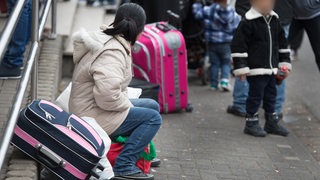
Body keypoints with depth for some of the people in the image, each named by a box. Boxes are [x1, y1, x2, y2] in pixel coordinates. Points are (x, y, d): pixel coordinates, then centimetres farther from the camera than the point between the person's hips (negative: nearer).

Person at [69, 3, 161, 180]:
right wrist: (127, 104, -19)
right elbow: (107, 95, -37)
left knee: (152, 105, 16)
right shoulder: (112, 53, -26)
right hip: (95, 117, -10)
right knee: (153, 118, -13)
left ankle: (142, 153, 31)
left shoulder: (105, 39, 7)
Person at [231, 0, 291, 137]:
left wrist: (285, 64, 15)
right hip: (256, 69, -7)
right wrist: (241, 69, -17)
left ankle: (272, 122, 26)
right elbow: (238, 45, -15)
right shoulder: (248, 23, -15)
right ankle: (251, 123, 11)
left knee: (271, 95, 15)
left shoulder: (275, 20, 9)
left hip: (271, 69, 7)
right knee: (256, 95, -1)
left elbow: (282, 44, 18)